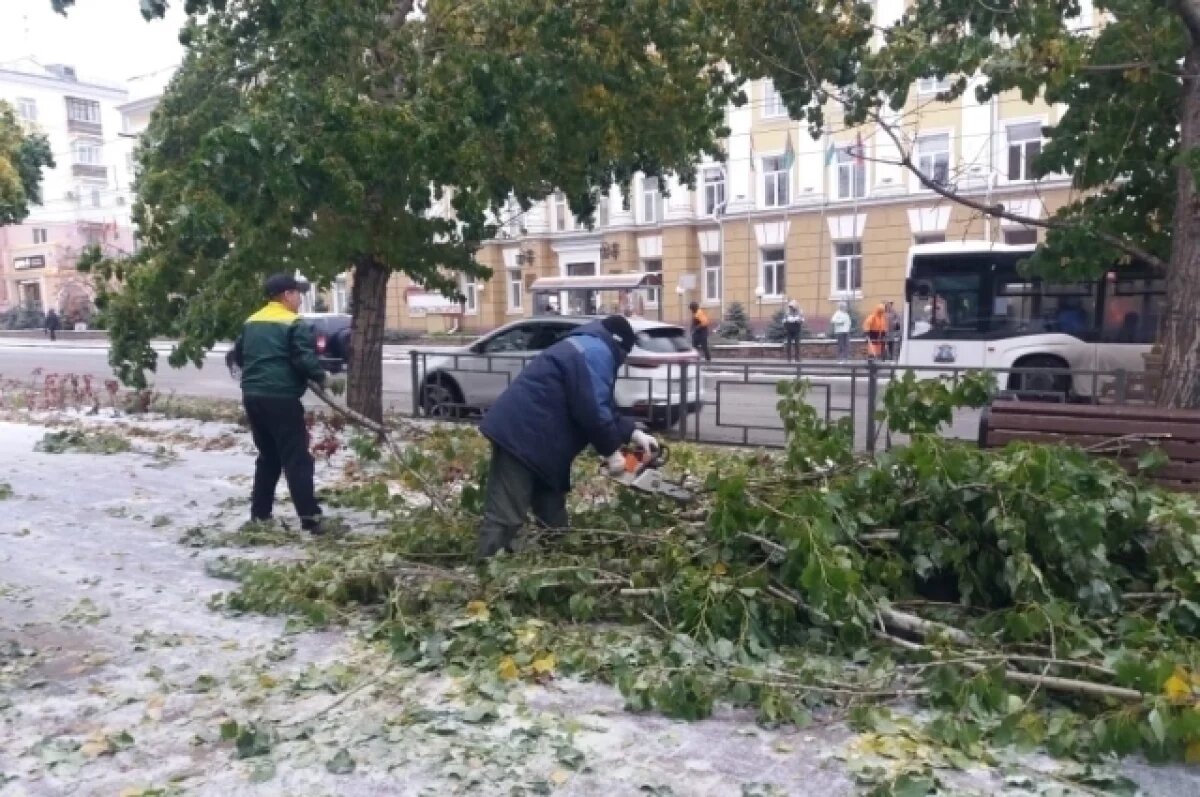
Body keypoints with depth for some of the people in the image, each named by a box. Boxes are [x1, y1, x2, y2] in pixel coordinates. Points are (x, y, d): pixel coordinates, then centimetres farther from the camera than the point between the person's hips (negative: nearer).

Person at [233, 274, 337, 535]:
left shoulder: (252, 322, 16)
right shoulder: (294, 323, -8)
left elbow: (238, 355, 22)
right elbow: (304, 358, -17)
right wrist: (321, 377, -1)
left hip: (253, 395, 8)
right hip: (281, 398, -8)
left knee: (268, 456, 18)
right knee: (297, 459, -7)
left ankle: (259, 512, 20)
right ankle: (310, 517, -9)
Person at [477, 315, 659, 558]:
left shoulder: (587, 348, 22)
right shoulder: (597, 352, -11)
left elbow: (603, 406, 24)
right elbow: (591, 410, -19)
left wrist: (632, 433, 15)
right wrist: (611, 451, -7)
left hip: (538, 440, 11)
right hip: (522, 435, -11)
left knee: (553, 518, 18)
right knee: (504, 519, -10)